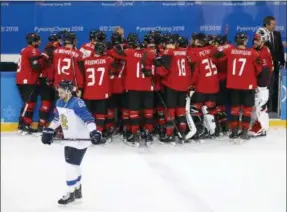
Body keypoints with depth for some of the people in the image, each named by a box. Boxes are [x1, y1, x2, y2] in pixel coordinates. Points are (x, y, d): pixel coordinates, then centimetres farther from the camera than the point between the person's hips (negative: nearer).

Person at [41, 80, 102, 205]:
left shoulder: (77, 103, -23)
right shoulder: (59, 103, 3)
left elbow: (88, 118, -33)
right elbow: (57, 118, 20)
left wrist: (93, 132, -46)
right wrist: (49, 131, 20)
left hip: (80, 140, -9)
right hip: (69, 139, 9)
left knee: (71, 165, -9)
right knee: (73, 165, 17)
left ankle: (71, 194, 4)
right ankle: (77, 190, 32)